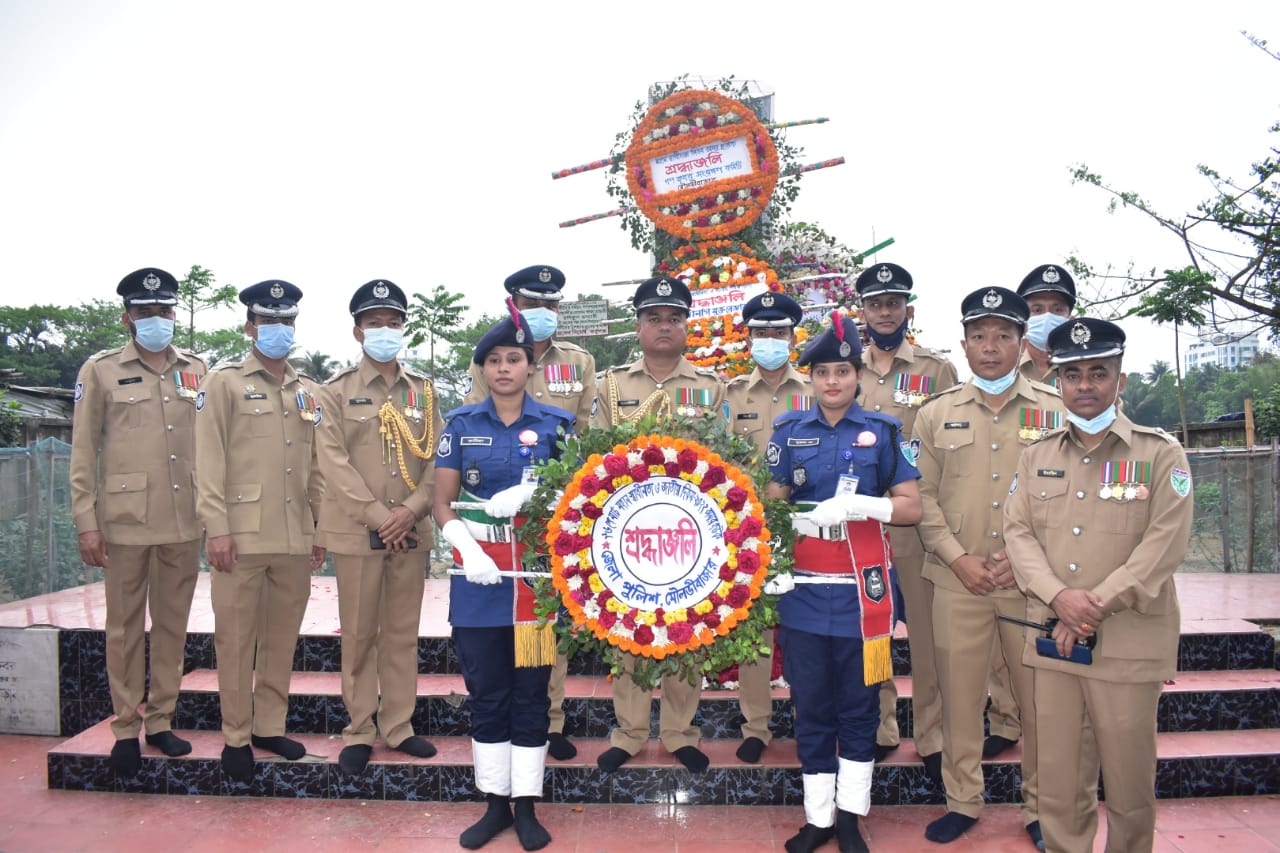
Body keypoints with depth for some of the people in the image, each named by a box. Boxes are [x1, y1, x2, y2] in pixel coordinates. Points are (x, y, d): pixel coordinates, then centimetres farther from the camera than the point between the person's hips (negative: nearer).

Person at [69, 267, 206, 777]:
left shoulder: (196, 370, 10)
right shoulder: (101, 371, 3)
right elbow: (83, 452, 1)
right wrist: (86, 523, -5)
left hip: (185, 520, 3)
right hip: (126, 519, -2)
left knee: (174, 623, 9)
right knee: (125, 626, 5)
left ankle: (161, 721, 22)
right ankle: (126, 729, 18)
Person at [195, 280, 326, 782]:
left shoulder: (307, 393, 15)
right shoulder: (224, 382, 1)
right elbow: (209, 460, -5)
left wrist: (321, 528, 12)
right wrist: (216, 526, -11)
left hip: (296, 538, 4)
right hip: (242, 534, -4)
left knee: (283, 637, 11)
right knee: (236, 639, 3)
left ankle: (270, 725, 24)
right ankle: (236, 737, 16)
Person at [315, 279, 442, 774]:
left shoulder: (423, 391, 9)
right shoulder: (336, 391, 0)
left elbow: (438, 457, 4)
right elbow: (334, 462, -8)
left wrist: (413, 509, -12)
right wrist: (379, 518, -15)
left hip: (411, 532, 3)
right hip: (356, 532, -3)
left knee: (403, 632, 10)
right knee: (359, 635, 5)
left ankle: (398, 726, 22)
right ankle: (359, 731, 17)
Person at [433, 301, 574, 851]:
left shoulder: (556, 424, 2)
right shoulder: (461, 424, 5)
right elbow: (442, 502, 3)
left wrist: (529, 493, -16)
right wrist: (467, 549, -15)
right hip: (479, 577, 1)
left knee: (531, 691, 7)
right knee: (486, 692, 9)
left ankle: (526, 806, 20)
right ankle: (494, 803, 23)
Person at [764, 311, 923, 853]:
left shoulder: (882, 432, 0)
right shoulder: (789, 432, 5)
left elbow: (912, 508, -3)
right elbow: (773, 507, 6)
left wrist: (860, 505, -20)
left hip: (863, 592, -1)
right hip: (805, 591, 1)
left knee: (859, 706, 10)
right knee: (811, 707, 10)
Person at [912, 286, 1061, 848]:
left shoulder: (1054, 411, 4)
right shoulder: (936, 415, 6)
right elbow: (923, 497, 4)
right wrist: (958, 558, -7)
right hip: (958, 581, 1)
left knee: (1039, 698, 8)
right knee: (959, 696, 9)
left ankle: (1041, 808, 26)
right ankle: (962, 802, 26)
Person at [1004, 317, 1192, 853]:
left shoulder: (1161, 455, -1)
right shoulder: (1036, 456, 10)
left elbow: (1164, 544, -9)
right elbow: (1018, 531, 3)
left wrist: (1096, 607, -15)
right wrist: (1058, 597, -13)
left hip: (1129, 645, -3)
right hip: (1052, 641, 3)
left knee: (1130, 783, 8)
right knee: (1058, 781, 10)